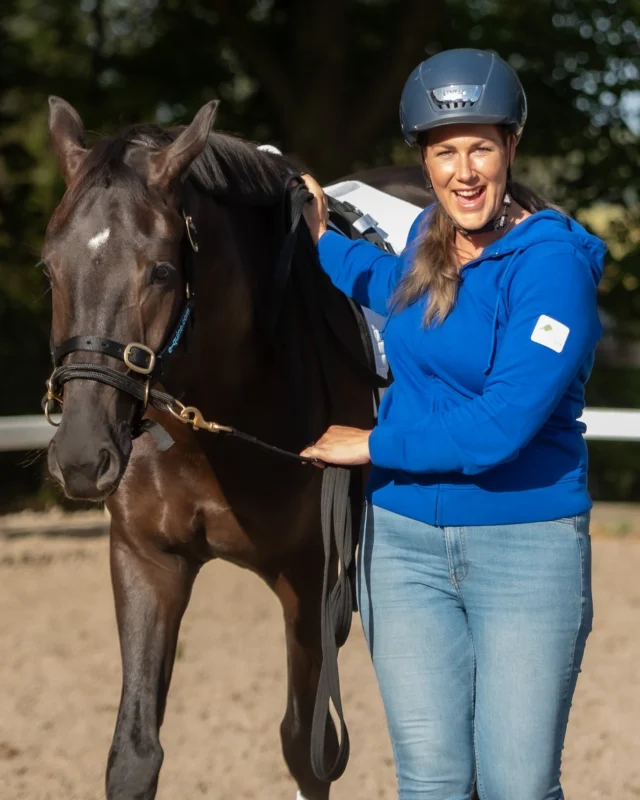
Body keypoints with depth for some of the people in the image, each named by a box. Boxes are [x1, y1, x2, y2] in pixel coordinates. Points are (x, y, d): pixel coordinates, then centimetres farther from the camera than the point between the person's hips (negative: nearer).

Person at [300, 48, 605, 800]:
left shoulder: (552, 263, -16)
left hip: (526, 546, -6)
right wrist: (322, 243, 28)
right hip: (404, 540, 6)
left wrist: (373, 445, -13)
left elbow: (503, 423, -23)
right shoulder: (430, 237, 6)